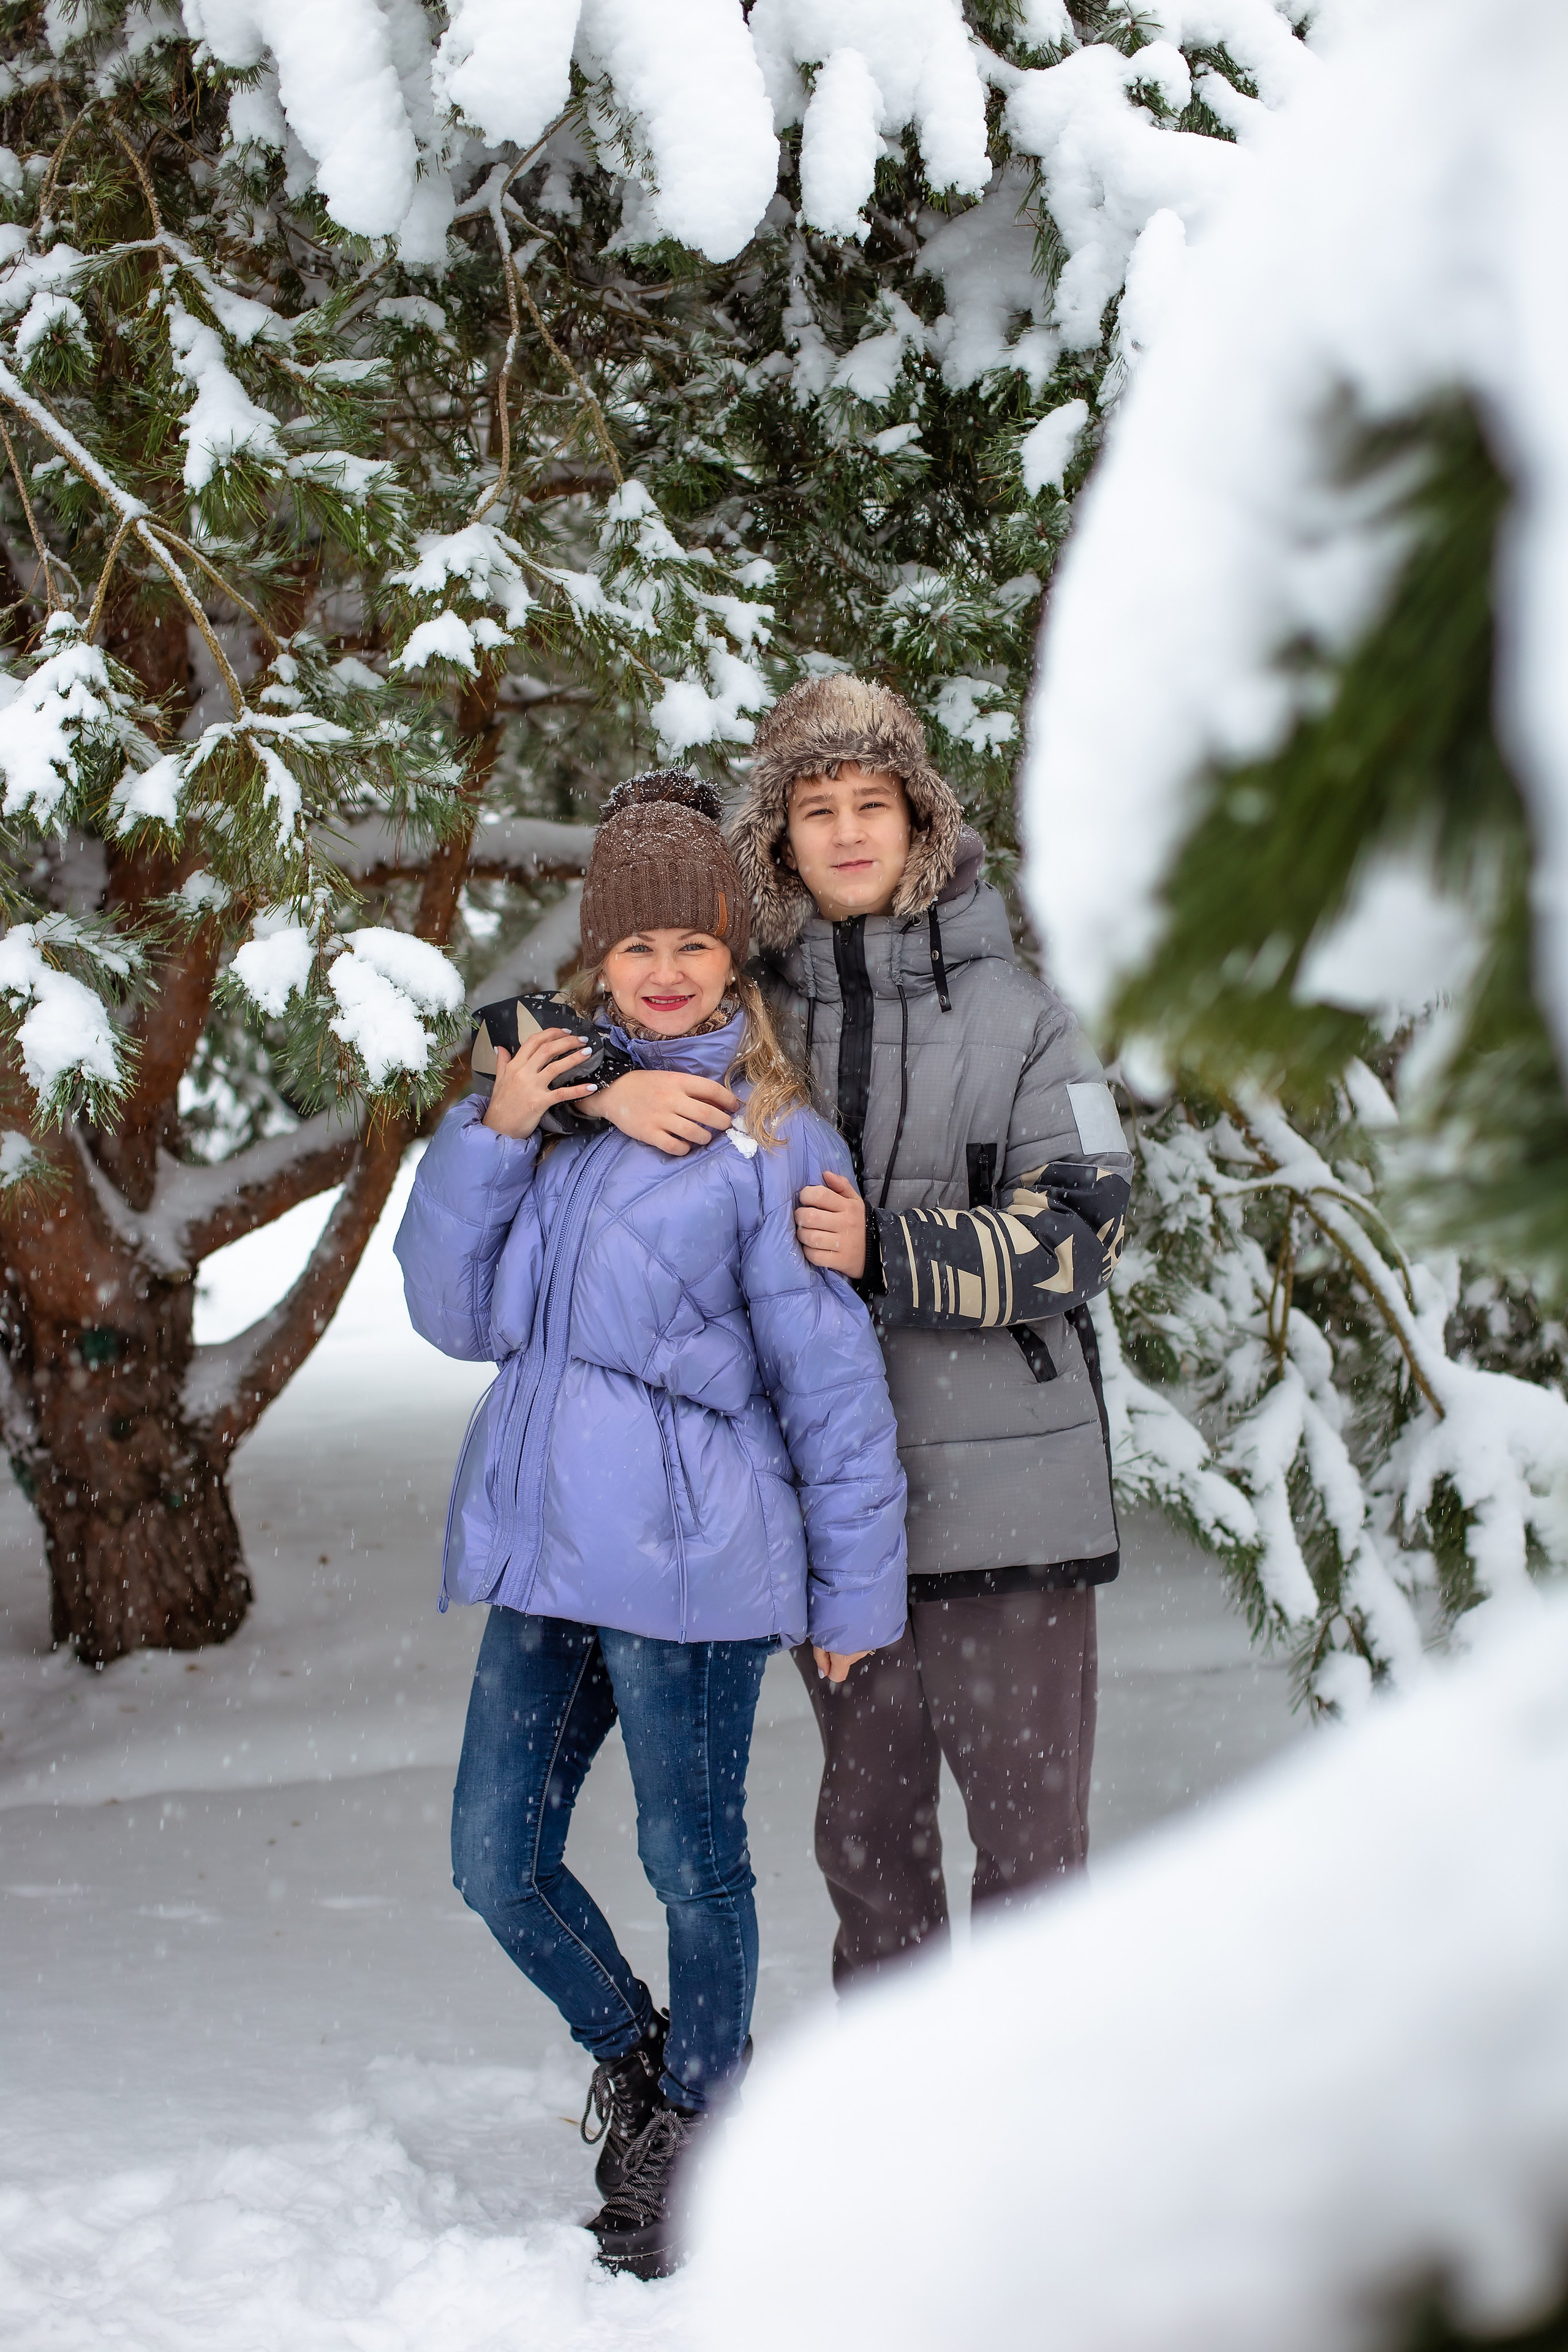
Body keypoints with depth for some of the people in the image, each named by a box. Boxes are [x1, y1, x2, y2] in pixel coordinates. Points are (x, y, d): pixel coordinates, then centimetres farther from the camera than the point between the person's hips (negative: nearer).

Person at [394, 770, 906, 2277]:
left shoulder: (771, 1135, -4)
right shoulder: (555, 1100, 10)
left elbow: (831, 1375, -3)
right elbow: (456, 1316, 6)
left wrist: (855, 1587, -2)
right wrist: (490, 1137, -7)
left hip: (686, 1557, -5)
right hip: (543, 1544, 5)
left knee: (692, 1864, 6)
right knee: (496, 1863, 9)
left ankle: (693, 2126, 28)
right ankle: (630, 2056, 34)